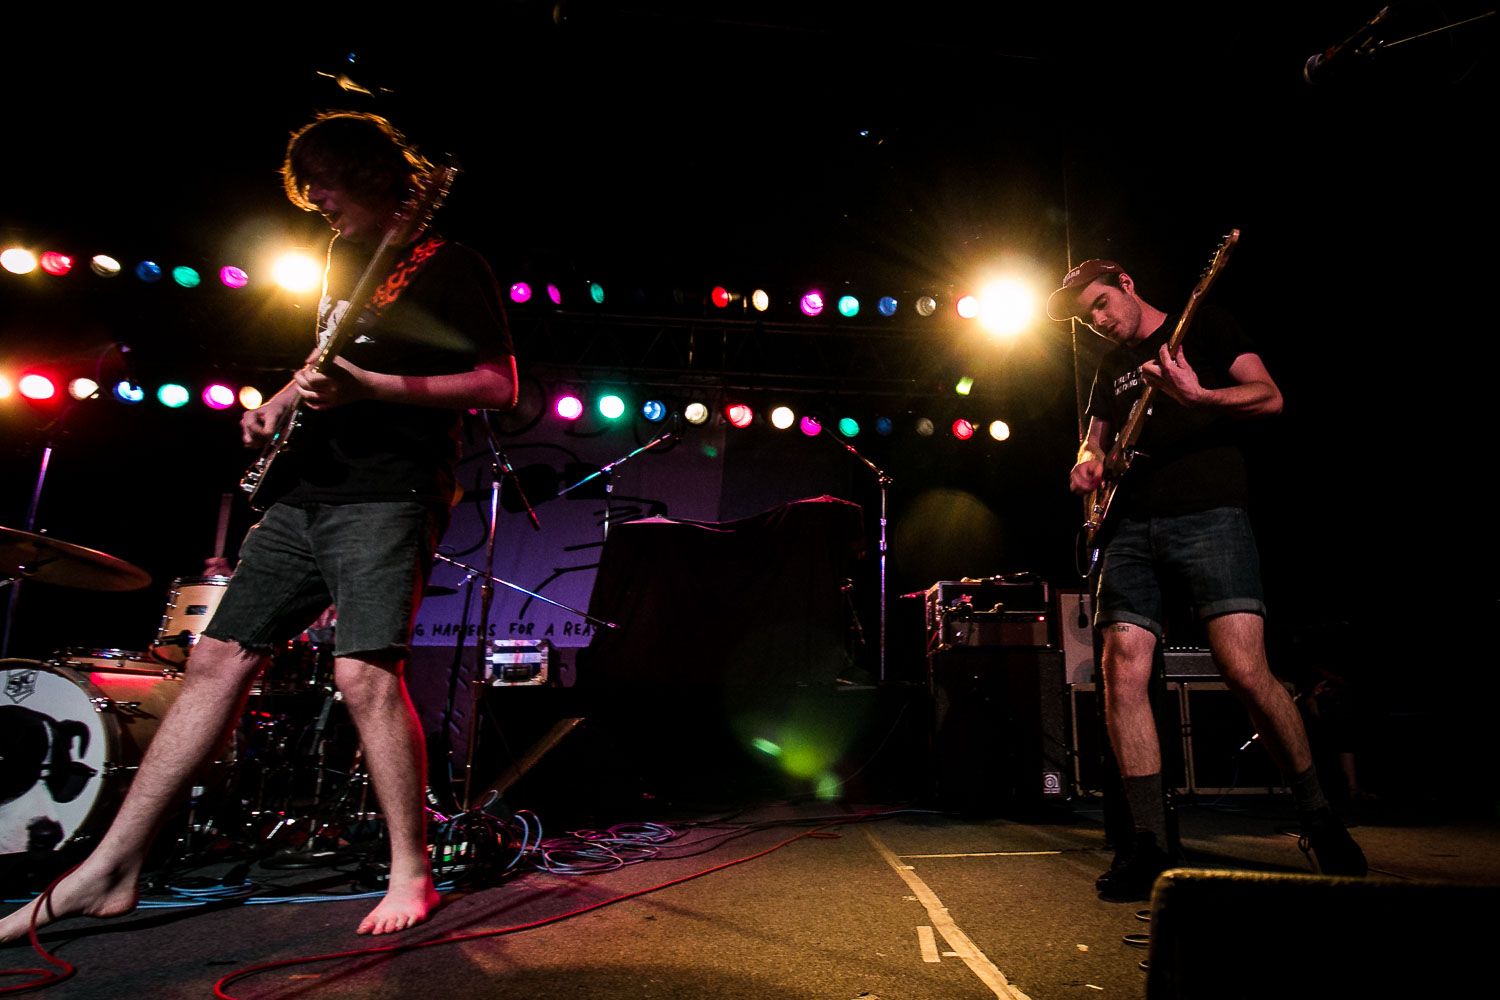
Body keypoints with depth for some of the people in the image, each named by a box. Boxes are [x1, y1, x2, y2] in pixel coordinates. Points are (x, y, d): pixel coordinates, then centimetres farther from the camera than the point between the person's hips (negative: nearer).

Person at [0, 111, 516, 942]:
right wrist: (285, 397, 12)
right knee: (218, 657, 4)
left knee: (364, 672, -19)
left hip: (388, 494, -8)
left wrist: (370, 388, -17)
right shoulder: (343, 266, 24)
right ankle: (111, 871, 13)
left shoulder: (448, 267, 0)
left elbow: (499, 384, -9)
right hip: (304, 494, 8)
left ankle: (411, 875, -4)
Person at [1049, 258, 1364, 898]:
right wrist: (1087, 464, 7)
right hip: (1130, 531, 5)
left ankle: (1318, 819, 11)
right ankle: (1150, 842, 1)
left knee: (1245, 670, -14)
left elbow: (1269, 396, 1)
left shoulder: (1203, 326, 11)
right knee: (1124, 674, -7)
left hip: (1208, 516, -5)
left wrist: (1197, 396, -19)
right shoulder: (1109, 370, 26)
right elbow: (1095, 440, 32)